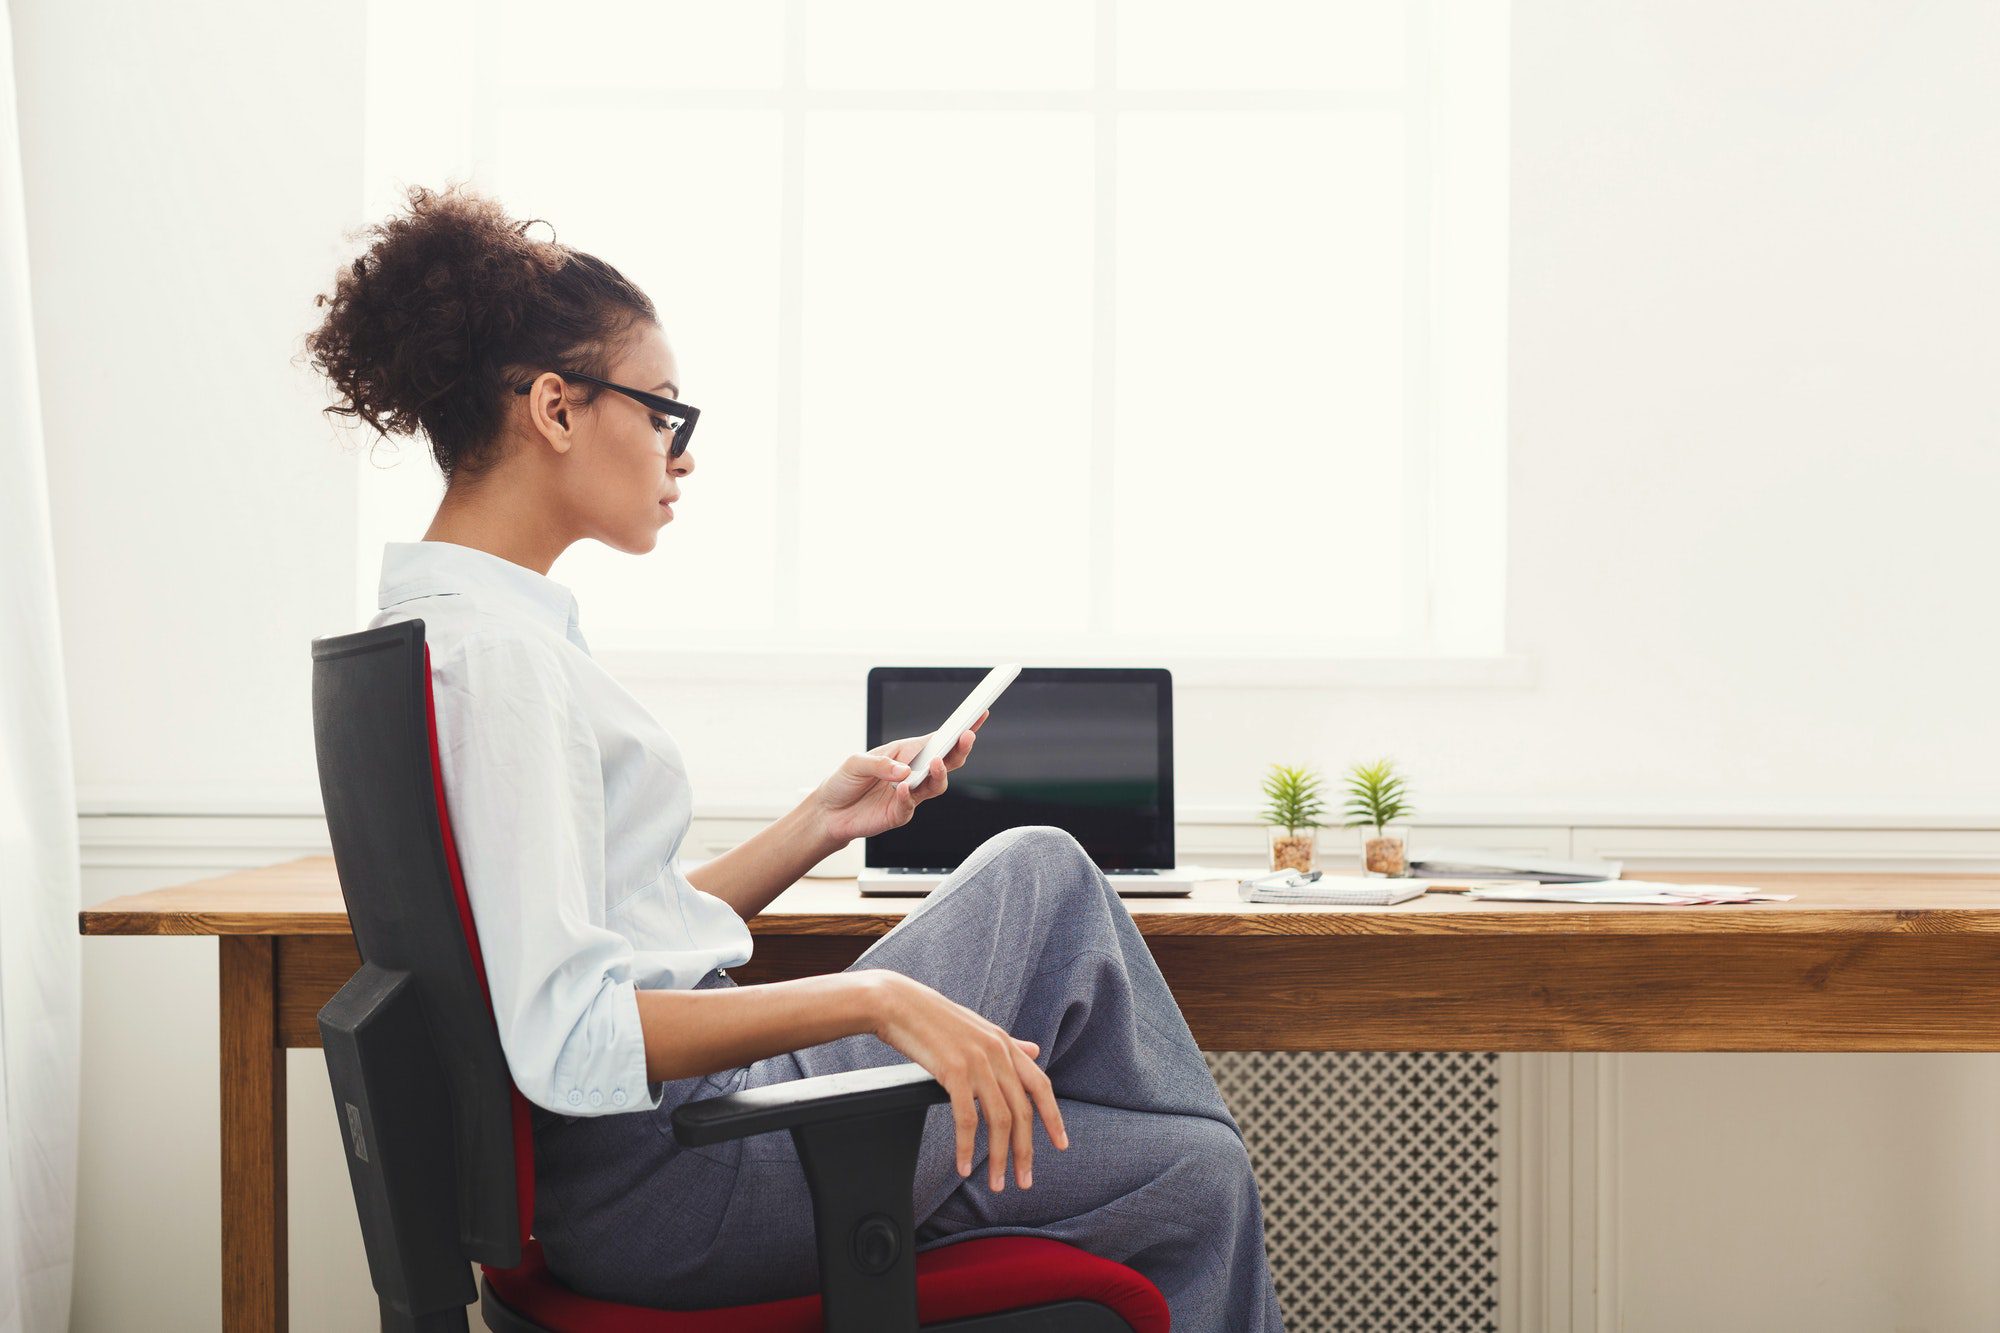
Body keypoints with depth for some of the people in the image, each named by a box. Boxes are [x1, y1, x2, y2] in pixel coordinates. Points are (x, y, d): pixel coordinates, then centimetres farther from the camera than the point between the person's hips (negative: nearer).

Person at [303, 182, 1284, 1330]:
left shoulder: (466, 622, 14)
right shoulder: (495, 652, -19)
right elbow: (567, 1039, -27)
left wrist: (824, 824, 14)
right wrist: (873, 997, -27)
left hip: (695, 1114, 10)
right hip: (669, 1170, -10)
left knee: (1044, 871, 13)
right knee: (1198, 1184, -2)